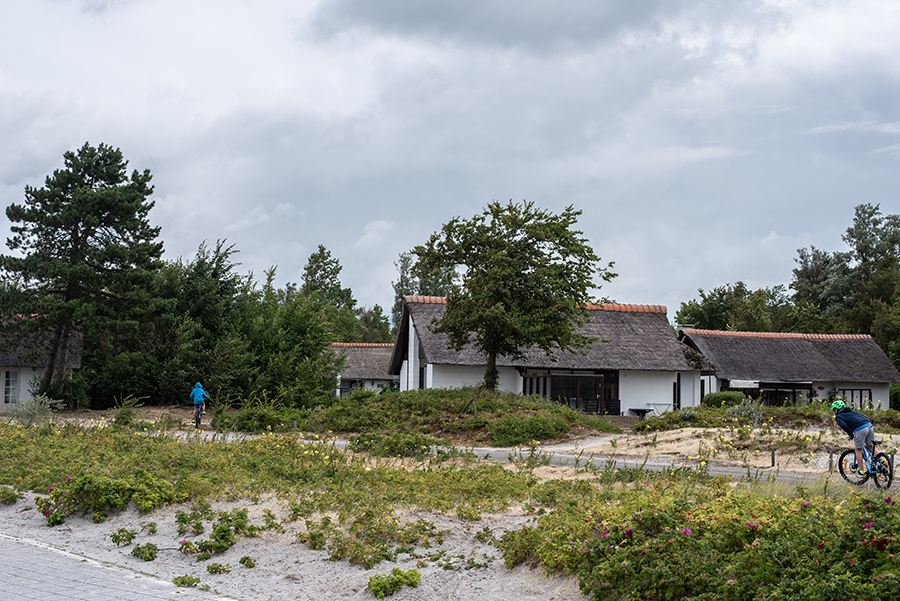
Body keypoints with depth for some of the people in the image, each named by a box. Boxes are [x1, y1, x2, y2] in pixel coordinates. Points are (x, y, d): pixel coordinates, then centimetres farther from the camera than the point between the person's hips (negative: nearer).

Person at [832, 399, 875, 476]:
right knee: (870, 447, 22)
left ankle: (861, 471, 12)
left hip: (860, 429, -6)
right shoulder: (851, 411, 32)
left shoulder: (838, 417, 11)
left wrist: (851, 435, 3)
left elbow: (844, 426, -8)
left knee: (858, 450, 9)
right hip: (869, 426, 6)